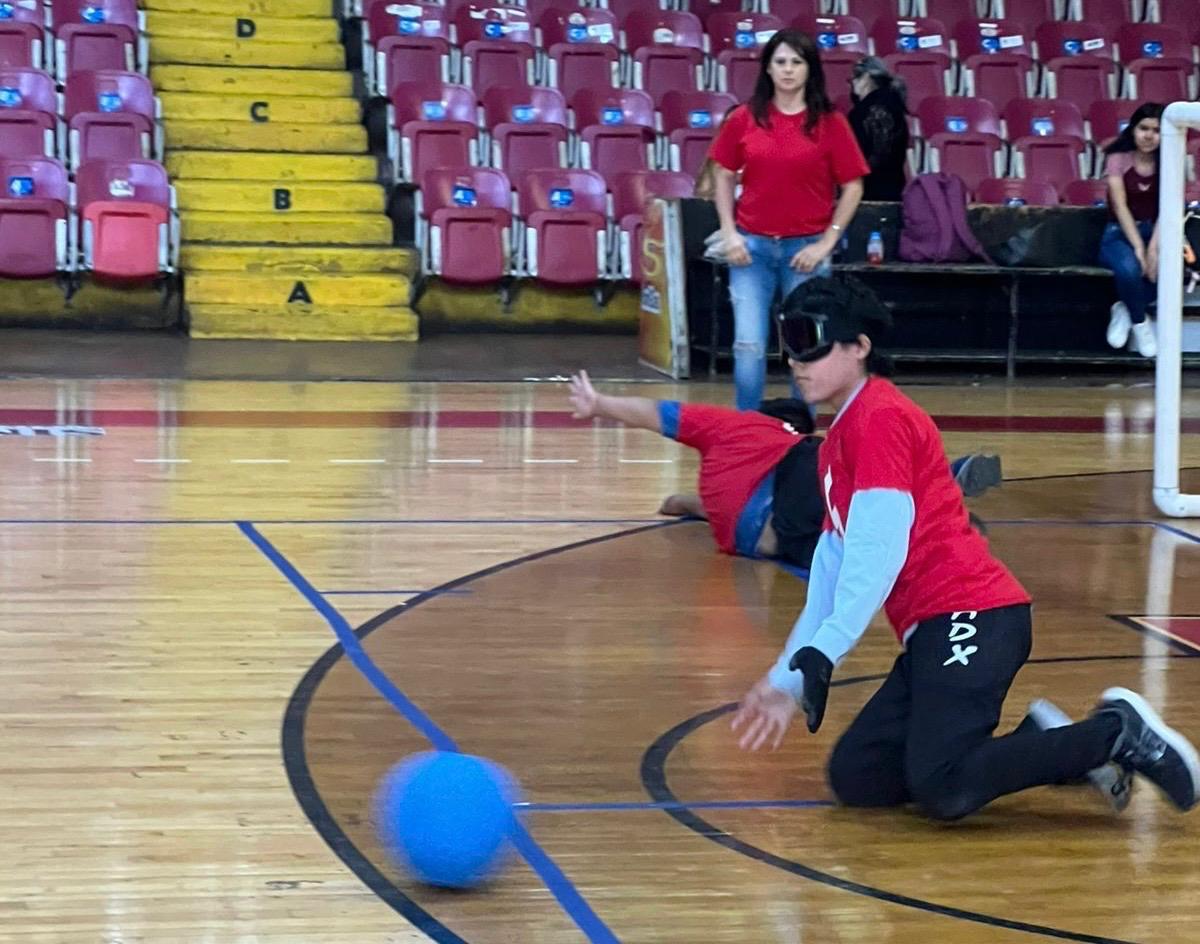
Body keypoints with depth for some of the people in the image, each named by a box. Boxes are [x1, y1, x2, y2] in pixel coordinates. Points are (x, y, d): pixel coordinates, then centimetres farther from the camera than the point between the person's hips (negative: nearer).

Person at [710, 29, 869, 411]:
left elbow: (852, 187, 0)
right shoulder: (743, 119, 2)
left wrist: (826, 243, -6)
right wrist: (729, 233, -1)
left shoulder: (830, 123, -2)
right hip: (752, 245, 1)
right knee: (749, 344, -3)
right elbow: (724, 176, 10)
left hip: (806, 249, -1)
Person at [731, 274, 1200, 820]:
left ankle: (1115, 733, -8)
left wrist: (808, 667, -20)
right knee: (854, 779, 2)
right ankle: (1041, 743, 8)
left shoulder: (879, 417, -8)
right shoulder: (840, 437, 22)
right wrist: (788, 675, 17)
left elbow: (877, 554, -18)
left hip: (970, 619, -10)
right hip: (934, 632, 10)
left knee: (942, 792, -23)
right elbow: (833, 562, 21)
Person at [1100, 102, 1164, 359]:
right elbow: (1120, 206, -12)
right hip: (1119, 234, -2)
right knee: (1129, 268, -38)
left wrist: (1153, 248, -25)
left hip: (1154, 233, 2)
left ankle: (1125, 309, -12)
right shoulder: (1118, 159, -3)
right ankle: (1141, 323, -11)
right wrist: (1138, 248, -24)